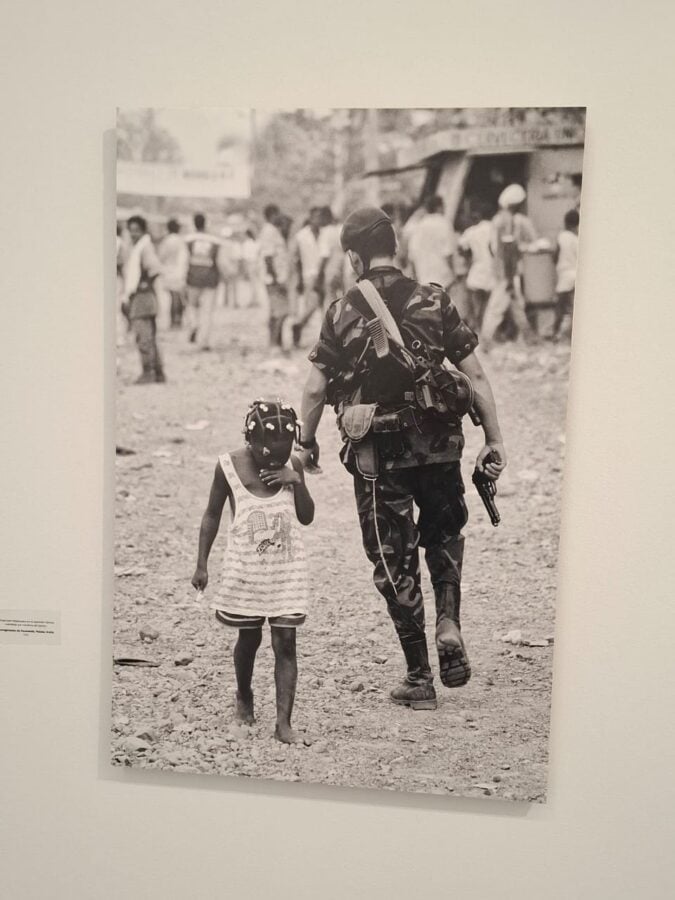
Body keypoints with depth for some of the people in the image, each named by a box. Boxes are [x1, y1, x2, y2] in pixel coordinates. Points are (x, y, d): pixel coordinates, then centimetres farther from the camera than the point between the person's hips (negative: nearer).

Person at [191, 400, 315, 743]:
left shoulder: (291, 466, -2)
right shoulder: (229, 465, -8)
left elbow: (307, 518, 3)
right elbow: (212, 515, 2)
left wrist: (297, 481, -12)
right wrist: (201, 564, 1)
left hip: (287, 567, 1)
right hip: (245, 567, -1)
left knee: (285, 641, -4)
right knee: (250, 637, 11)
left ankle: (284, 721, -2)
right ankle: (244, 695, 40)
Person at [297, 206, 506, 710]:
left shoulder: (343, 314, -6)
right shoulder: (435, 302, -2)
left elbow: (316, 389, -3)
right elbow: (475, 375, -3)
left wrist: (307, 443, 12)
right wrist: (495, 440, 3)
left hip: (376, 454, -1)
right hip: (438, 446, 2)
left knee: (395, 562, 9)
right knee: (445, 535, 27)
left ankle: (419, 679, 14)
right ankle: (449, 623, 5)